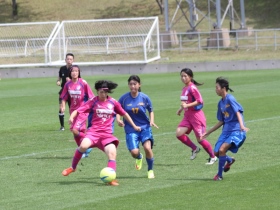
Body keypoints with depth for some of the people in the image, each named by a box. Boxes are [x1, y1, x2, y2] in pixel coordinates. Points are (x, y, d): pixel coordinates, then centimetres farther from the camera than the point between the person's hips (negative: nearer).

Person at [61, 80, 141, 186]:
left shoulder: (113, 102, 7)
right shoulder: (93, 101, 0)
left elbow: (124, 114, 20)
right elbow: (78, 110, -6)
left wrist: (134, 126, 23)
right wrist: (71, 117, -27)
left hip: (107, 133, 3)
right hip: (94, 131, -3)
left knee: (112, 153, -17)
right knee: (83, 146, -27)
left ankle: (111, 178, -13)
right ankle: (73, 167, -4)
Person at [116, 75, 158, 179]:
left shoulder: (144, 97, -4)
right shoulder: (124, 98, -7)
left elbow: (151, 111, 11)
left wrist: (151, 121, -6)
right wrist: (118, 120, -16)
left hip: (145, 127, 0)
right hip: (131, 129, 0)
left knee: (147, 147, -22)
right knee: (134, 152, -15)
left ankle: (150, 170, 4)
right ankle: (139, 158, 28)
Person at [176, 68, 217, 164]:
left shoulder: (192, 88, -15)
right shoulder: (184, 89, 11)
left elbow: (199, 101, -21)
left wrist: (187, 105, -25)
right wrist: (181, 109, 12)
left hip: (196, 115, -8)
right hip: (187, 115, 8)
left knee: (200, 138, -4)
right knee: (179, 133, -10)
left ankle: (213, 157, 14)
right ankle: (194, 148, 9)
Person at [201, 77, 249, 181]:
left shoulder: (230, 99, -10)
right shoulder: (221, 103, 14)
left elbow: (238, 112, -19)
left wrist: (242, 126, -36)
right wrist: (208, 133, 24)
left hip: (236, 130, -8)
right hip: (226, 131, 8)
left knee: (222, 149, -22)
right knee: (216, 152, 3)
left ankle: (219, 175, -8)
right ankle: (229, 160, 34)